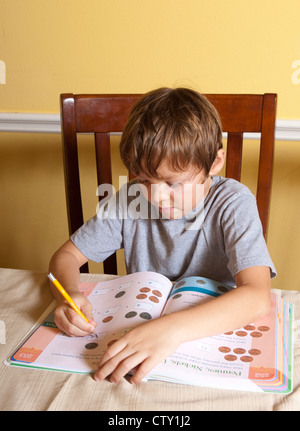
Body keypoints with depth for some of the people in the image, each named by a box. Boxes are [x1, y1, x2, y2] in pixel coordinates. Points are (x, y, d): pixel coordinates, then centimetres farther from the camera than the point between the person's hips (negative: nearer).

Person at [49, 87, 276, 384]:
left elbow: (257, 296, -31)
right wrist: (68, 295, -25)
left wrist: (172, 330, -45)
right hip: (138, 325, 3)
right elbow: (66, 256, -1)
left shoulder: (234, 203, -18)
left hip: (214, 331, -2)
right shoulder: (129, 199, -8)